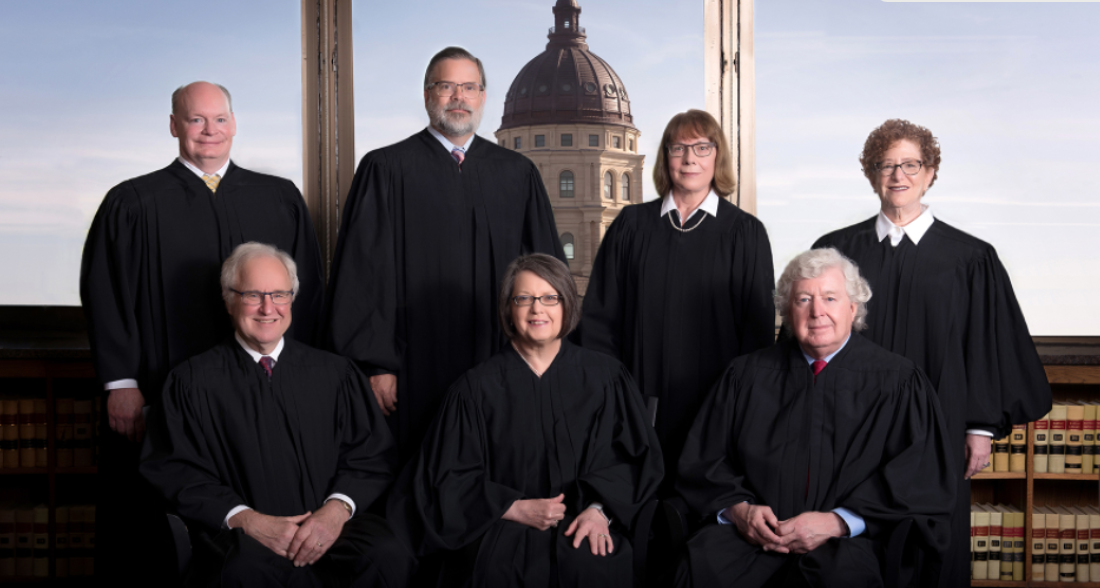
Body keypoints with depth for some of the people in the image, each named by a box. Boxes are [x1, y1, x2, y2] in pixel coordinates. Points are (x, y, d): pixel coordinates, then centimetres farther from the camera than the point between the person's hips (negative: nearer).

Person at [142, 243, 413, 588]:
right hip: (240, 533, -2)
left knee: (389, 557, -29)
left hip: (330, 524, 2)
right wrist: (245, 518, -14)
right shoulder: (192, 381, 8)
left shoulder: (336, 374, 14)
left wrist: (337, 508, -11)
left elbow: (373, 455, 9)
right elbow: (173, 469, 1)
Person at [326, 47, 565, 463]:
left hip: (501, 373, 3)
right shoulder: (386, 169, 2)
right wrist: (375, 365, -8)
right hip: (416, 376, -2)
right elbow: (364, 272, -2)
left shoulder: (518, 174, 12)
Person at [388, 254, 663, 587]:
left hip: (583, 521, 1)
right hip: (503, 524, -1)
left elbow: (633, 455, 8)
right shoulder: (477, 388, 4)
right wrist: (515, 509, -9)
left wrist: (599, 509, -10)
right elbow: (452, 475, 5)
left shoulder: (605, 378, 8)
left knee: (588, 561, -31)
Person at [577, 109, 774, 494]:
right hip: (641, 411, 1)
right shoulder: (632, 226, 7)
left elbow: (759, 327, 2)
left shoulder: (744, 232, 3)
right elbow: (599, 314, 6)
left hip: (716, 409, -1)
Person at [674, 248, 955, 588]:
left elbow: (919, 477, -1)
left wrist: (836, 522, -13)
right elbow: (704, 459, 15)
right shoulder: (748, 376, 14)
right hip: (752, 535, 2)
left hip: (850, 541, -2)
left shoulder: (897, 382, 6)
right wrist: (739, 508, -6)